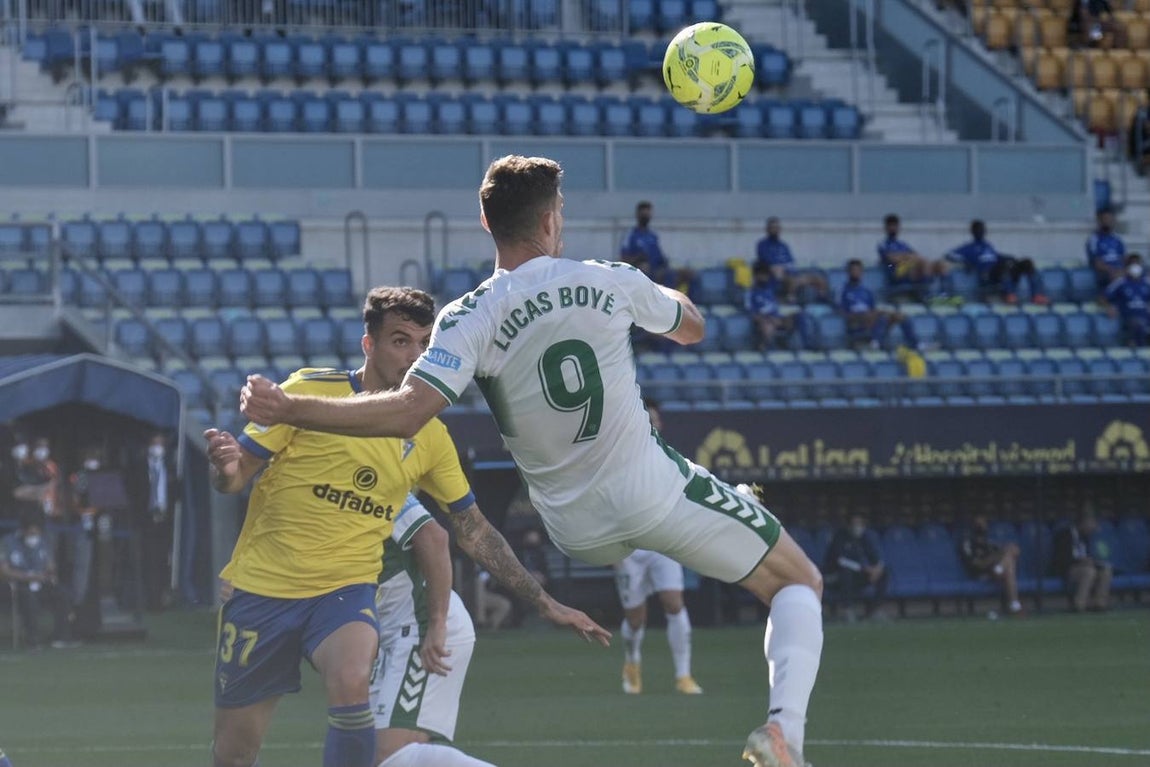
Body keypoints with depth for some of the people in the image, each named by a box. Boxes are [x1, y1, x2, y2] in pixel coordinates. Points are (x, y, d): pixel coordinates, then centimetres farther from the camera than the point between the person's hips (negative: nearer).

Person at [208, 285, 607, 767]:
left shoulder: (429, 437, 4)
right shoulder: (310, 392, -6)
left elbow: (475, 532, 12)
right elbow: (236, 477, -4)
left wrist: (544, 602, 9)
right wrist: (225, 468, -29)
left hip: (347, 588, 1)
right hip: (262, 583, -1)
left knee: (350, 682, -34)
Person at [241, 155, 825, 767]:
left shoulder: (468, 320, -13)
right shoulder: (612, 283, -10)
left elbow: (404, 414, -26)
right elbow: (692, 327, 12)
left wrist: (287, 409, -23)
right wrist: (666, 293, 34)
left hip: (580, 533, 3)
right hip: (654, 494, -3)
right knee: (799, 584, 9)